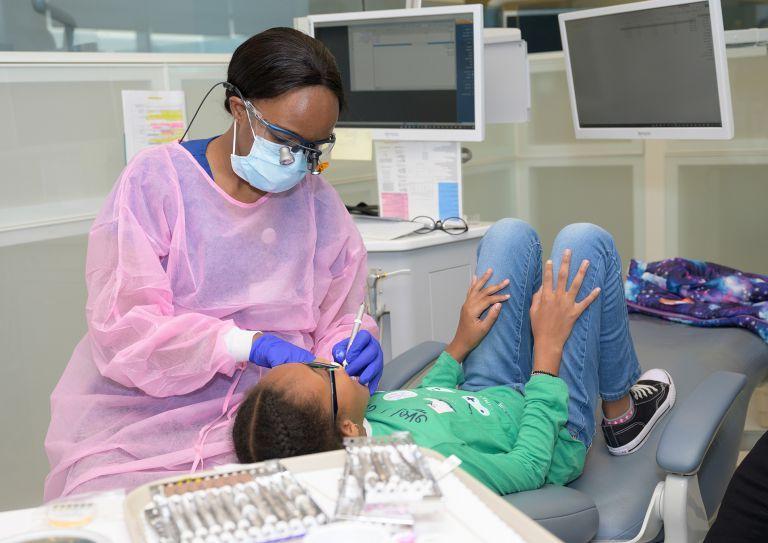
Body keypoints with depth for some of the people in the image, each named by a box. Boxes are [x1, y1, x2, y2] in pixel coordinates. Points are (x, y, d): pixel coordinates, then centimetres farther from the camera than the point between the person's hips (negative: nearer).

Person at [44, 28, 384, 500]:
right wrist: (249, 345, -24)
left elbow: (337, 321, 14)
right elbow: (123, 326, -12)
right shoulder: (157, 179, -4)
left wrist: (356, 345, -11)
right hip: (138, 422, -2)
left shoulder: (320, 204, 8)